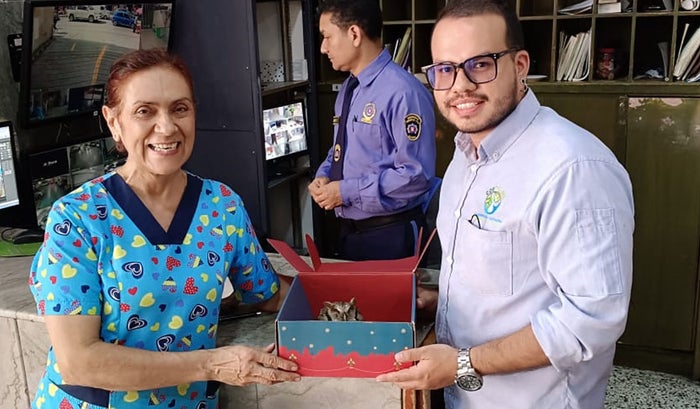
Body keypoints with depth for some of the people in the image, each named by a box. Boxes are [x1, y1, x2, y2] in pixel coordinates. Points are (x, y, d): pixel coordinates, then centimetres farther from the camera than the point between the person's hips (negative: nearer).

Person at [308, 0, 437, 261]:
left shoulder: (402, 91, -20)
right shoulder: (348, 90, 9)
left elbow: (416, 175, -25)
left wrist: (347, 191, -20)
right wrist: (324, 176, 0)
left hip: (390, 236, -8)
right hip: (349, 230, 8)